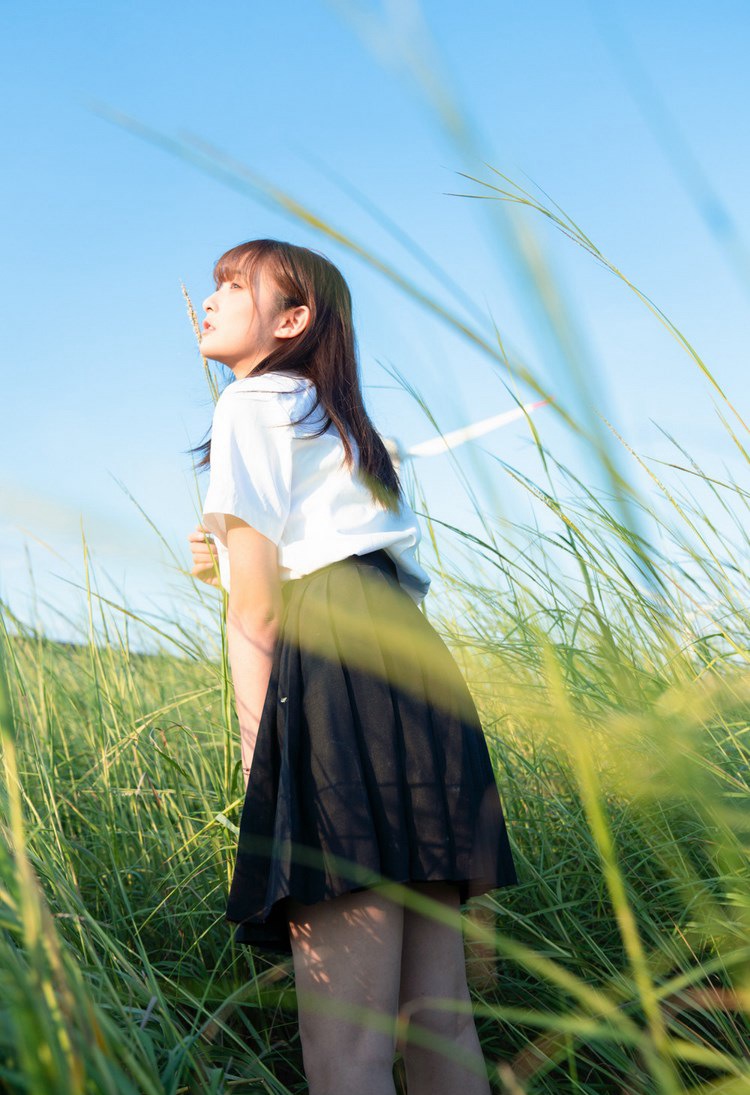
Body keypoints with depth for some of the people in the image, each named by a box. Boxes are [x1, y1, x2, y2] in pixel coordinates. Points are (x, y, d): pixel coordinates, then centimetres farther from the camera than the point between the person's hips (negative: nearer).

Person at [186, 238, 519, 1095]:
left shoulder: (252, 401, 6)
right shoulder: (344, 424, 31)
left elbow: (257, 609, -4)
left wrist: (259, 759, -6)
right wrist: (232, 564, 23)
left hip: (337, 672, -9)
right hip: (421, 669, 9)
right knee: (437, 1023, 5)